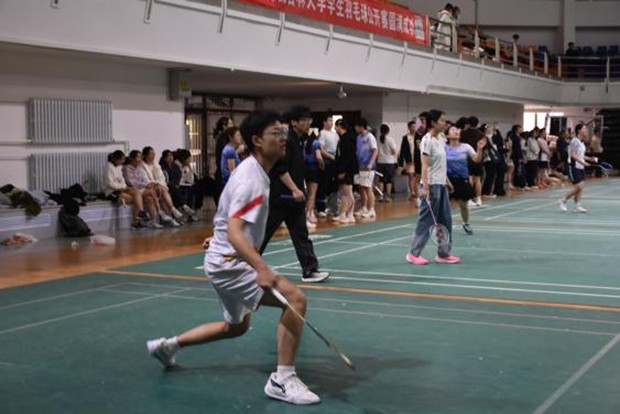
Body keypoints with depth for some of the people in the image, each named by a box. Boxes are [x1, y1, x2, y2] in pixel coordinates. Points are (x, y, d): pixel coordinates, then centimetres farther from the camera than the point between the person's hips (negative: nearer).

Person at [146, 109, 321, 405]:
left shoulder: (254, 171, 7)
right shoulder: (251, 178, -24)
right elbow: (234, 232, -36)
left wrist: (218, 238, 36)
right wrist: (261, 268, -48)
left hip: (228, 261, 10)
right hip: (229, 263, -10)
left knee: (236, 326, 28)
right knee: (295, 298, -23)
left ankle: (168, 345, 39)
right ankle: (283, 380, -17)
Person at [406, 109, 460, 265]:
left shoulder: (441, 138, 11)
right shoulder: (427, 140, -14)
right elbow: (425, 165, -19)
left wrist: (447, 181, 19)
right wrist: (425, 187, -24)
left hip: (442, 185, 9)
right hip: (432, 186, -8)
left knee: (445, 220, 10)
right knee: (426, 220, -3)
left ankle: (443, 253, 17)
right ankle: (414, 253, 7)